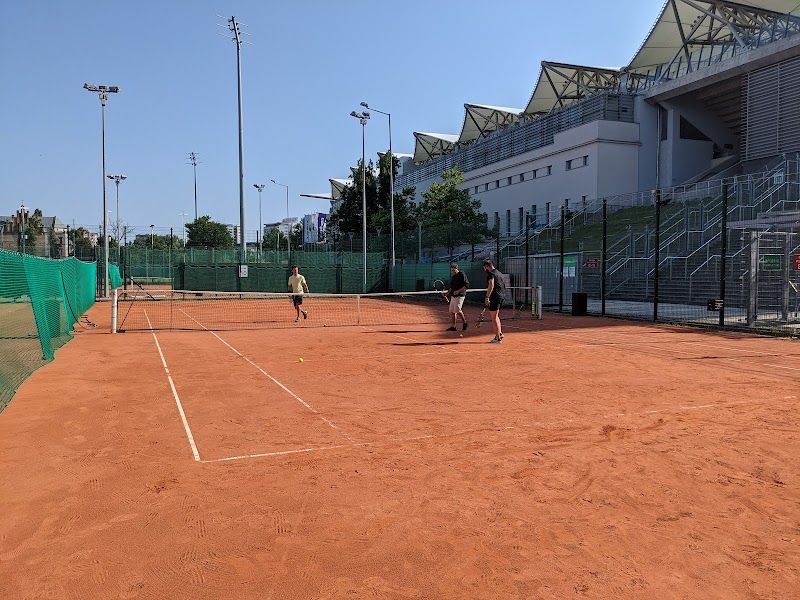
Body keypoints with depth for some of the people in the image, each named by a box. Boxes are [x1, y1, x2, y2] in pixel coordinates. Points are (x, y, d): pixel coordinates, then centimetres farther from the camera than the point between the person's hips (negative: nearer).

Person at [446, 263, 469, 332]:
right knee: (452, 311, 6)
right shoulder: (453, 276, 16)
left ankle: (464, 322, 7)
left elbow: (467, 285, -15)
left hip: (460, 296, -8)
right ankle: (454, 327, 11)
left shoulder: (462, 275, -9)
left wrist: (458, 291, -21)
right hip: (453, 296, 8)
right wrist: (448, 292, 12)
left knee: (457, 310, -14)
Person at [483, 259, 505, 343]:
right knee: (496, 317, 22)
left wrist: (487, 297, -29)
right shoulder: (499, 273, 18)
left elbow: (491, 285, -24)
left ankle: (498, 338, -4)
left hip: (494, 297, -9)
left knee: (494, 318, -4)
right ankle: (500, 333, 23)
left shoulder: (491, 274, -10)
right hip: (501, 296, 9)